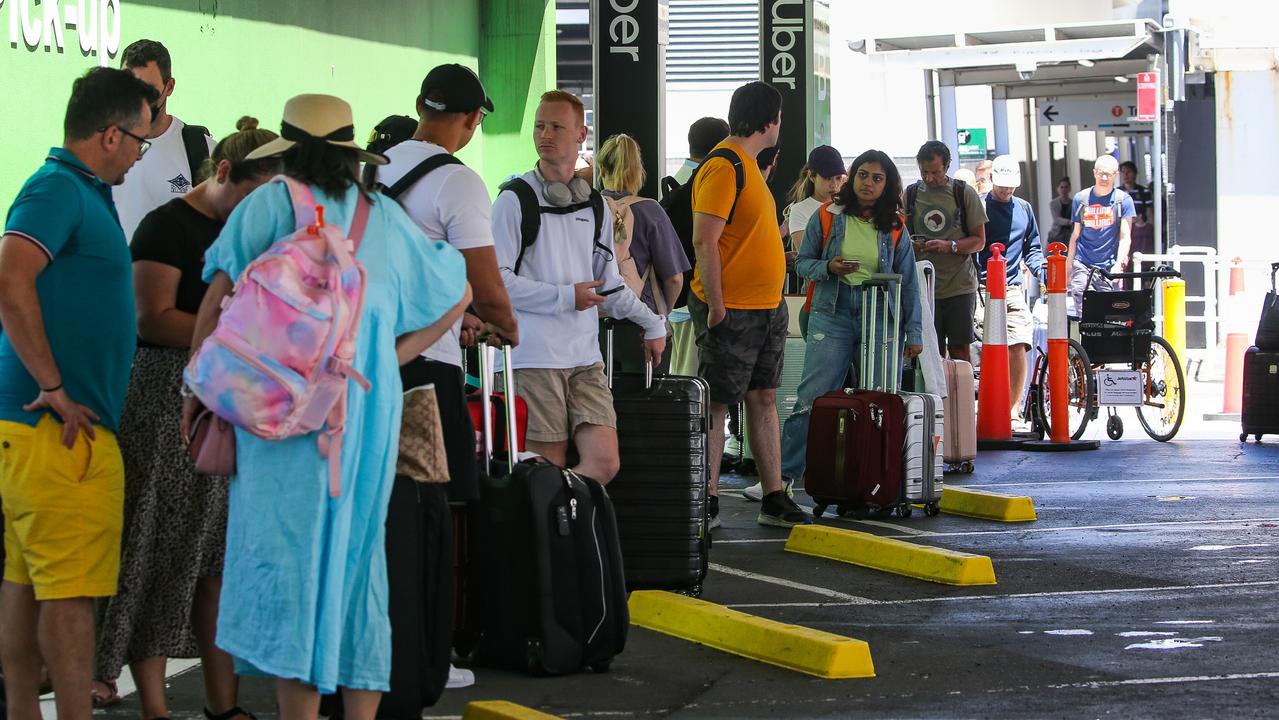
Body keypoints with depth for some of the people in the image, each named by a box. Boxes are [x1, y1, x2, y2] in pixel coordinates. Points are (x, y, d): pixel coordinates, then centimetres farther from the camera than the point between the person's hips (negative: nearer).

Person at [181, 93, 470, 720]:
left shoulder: (274, 203, 1)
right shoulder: (386, 217, 15)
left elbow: (218, 299, -1)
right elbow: (456, 294, 24)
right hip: (370, 405, 5)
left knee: (290, 554, -4)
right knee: (357, 549, 11)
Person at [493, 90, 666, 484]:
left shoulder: (594, 205, 17)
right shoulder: (515, 199, -1)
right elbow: (496, 279, -8)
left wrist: (653, 323, 16)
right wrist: (565, 297, -11)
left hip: (585, 356, 5)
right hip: (535, 358, -5)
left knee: (604, 461, -6)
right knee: (549, 470, -8)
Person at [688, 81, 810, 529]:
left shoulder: (748, 165, 16)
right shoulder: (723, 167, -16)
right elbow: (704, 241, -21)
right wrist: (715, 306, -22)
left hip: (767, 308, 10)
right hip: (732, 310, -10)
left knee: (763, 398, 11)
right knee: (716, 404, -3)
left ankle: (774, 499, 14)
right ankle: (708, 504, 1)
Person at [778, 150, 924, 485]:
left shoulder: (894, 227, 9)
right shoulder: (827, 216, 4)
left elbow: (908, 282, 10)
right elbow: (803, 262, 7)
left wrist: (914, 332, 5)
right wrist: (829, 267, -14)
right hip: (832, 314, -2)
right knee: (812, 398, -8)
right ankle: (784, 474, -5)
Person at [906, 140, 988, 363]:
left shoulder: (964, 193, 3)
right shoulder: (911, 195, 9)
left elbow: (979, 241, 2)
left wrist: (950, 246, -17)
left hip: (960, 287, -2)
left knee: (960, 352, -3)